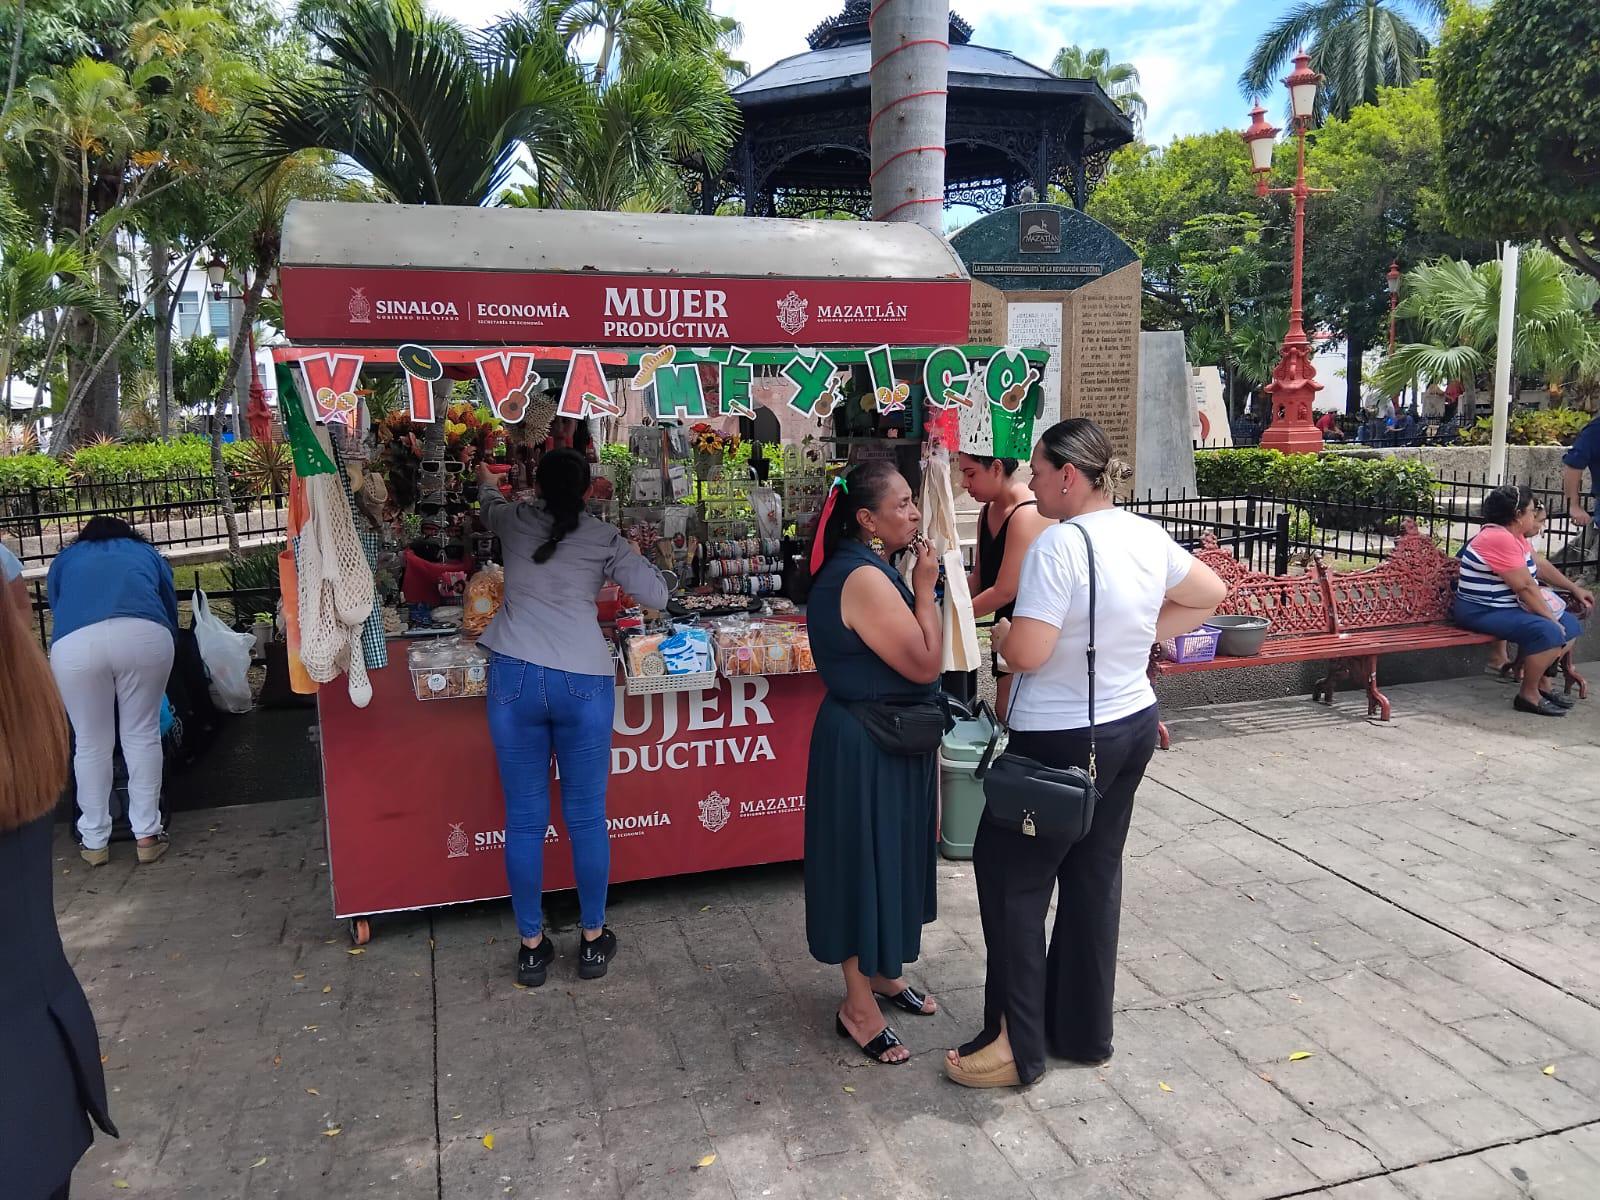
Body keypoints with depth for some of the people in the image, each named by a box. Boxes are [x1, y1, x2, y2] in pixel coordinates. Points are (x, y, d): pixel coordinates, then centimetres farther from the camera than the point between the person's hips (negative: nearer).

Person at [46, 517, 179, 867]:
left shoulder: (65, 559, 35)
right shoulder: (146, 552, 34)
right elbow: (171, 609, 34)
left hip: (75, 643, 0)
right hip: (144, 635, 0)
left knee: (91, 743, 15)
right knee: (143, 735, 15)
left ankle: (94, 841, 25)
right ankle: (147, 834, 20)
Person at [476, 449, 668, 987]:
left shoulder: (515, 521, 11)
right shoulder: (605, 538, 5)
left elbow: (489, 507, 35)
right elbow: (656, 595, 4)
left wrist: (486, 482, 59)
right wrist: (632, 557, 23)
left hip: (515, 678, 1)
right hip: (583, 681, -1)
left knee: (524, 821, 9)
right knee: (586, 817, 10)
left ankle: (532, 946, 21)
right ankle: (593, 939, 23)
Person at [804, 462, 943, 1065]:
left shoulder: (865, 569, 9)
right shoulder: (865, 579, -25)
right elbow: (925, 664, -22)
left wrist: (917, 589, 6)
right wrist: (925, 590, -16)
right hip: (865, 748, -11)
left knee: (887, 857, 21)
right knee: (866, 862, 2)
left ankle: (881, 973, 39)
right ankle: (858, 1005, 19)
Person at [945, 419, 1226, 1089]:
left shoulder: (1060, 543, -22)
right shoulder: (1146, 536, 3)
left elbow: (1025, 654, -26)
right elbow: (1210, 595, 17)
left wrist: (1004, 634, -5)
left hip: (1062, 739, -8)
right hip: (1133, 726, 8)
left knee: (1012, 879, 5)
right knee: (1095, 876, 17)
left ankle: (1019, 1046, 12)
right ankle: (1084, 1032, 30)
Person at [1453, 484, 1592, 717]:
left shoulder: (1514, 535, 10)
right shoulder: (1499, 539, -23)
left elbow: (1541, 565, 22)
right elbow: (1525, 587, -22)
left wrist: (1575, 589, 23)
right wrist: (1551, 618, -15)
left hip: (1509, 607, 11)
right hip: (1482, 613, -11)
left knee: (1570, 625, 11)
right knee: (1547, 632, -28)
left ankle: (1539, 684, 16)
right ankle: (1528, 695, -12)